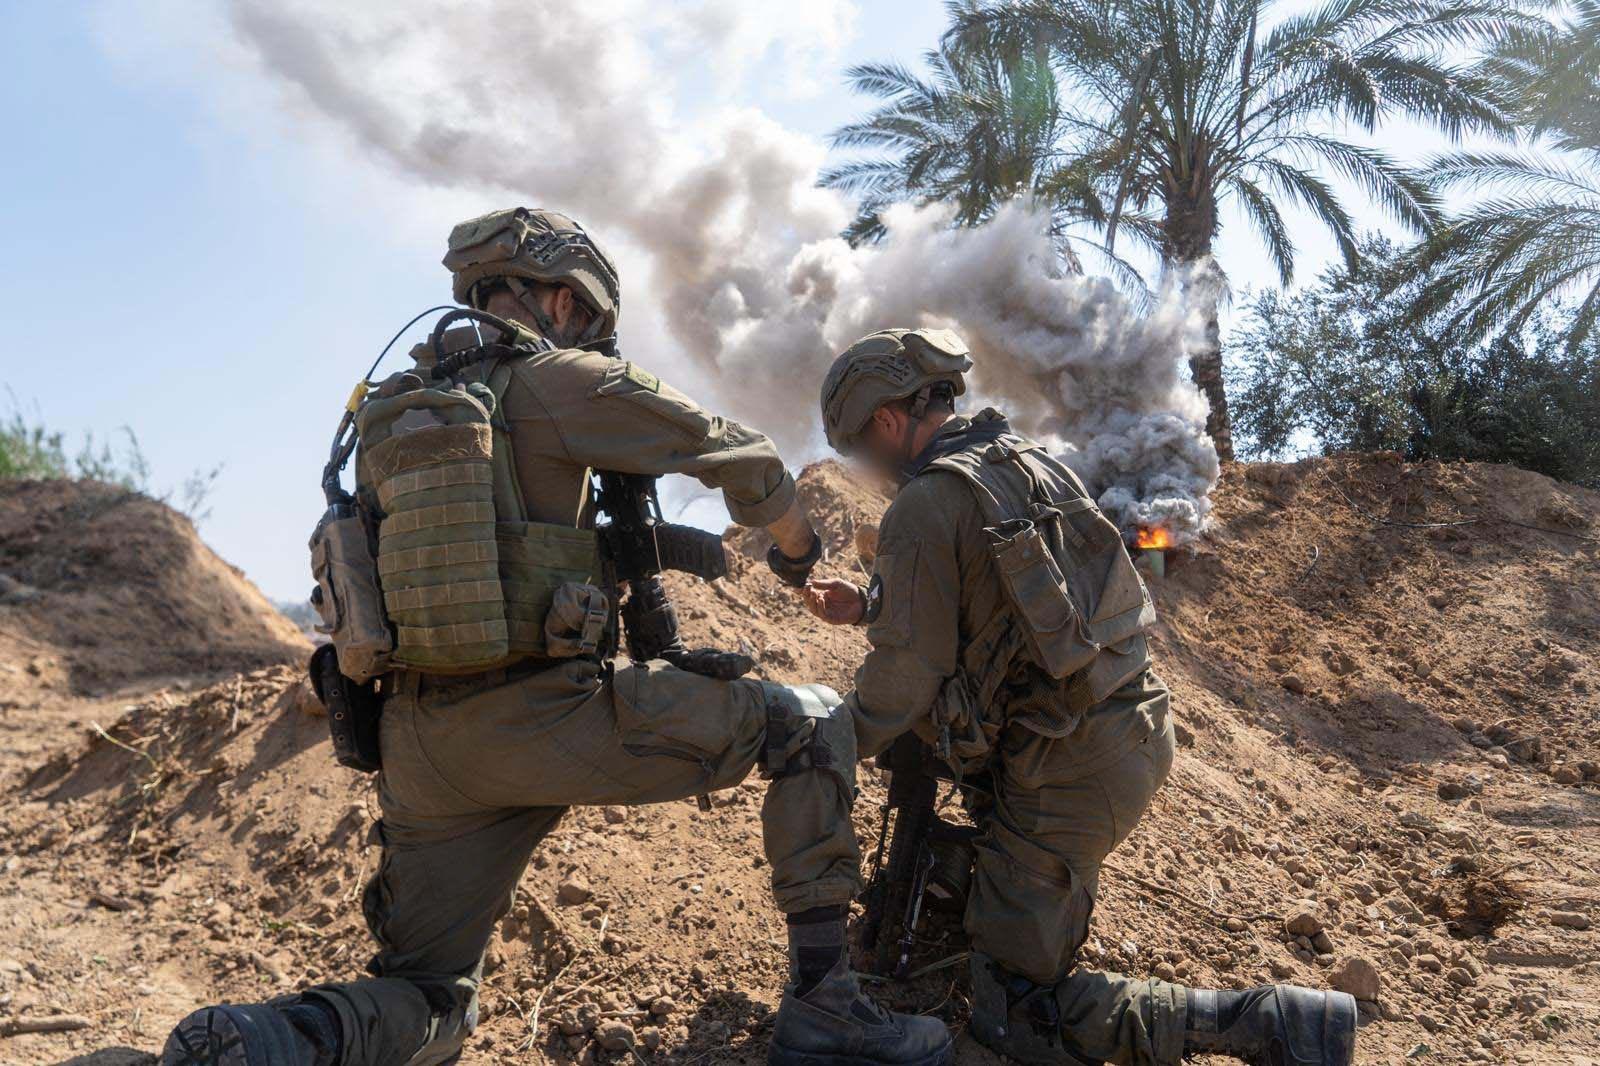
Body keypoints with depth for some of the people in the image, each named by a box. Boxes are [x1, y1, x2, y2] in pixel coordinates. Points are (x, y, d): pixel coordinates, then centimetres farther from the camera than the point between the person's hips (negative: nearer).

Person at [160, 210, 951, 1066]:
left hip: (416, 739, 7)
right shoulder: (558, 379, -3)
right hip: (543, 720, -7)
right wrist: (797, 550, 23)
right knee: (811, 724, 8)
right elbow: (742, 457, 2)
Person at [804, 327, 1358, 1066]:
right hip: (1142, 728, 9)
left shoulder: (923, 507, -14)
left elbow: (908, 671, -12)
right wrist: (870, 607, 19)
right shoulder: (1028, 458, 11)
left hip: (1071, 770, -9)